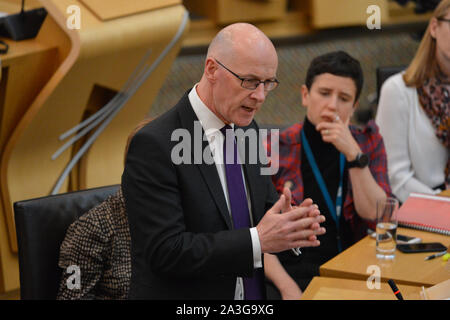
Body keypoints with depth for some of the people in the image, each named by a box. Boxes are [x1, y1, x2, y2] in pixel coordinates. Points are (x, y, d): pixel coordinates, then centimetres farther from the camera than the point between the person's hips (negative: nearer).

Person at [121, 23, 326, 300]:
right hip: (182, 295, -6)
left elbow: (264, 209, 11)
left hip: (252, 292, 6)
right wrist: (259, 240, -21)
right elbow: (165, 251, -19)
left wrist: (288, 225, -10)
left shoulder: (248, 131, 6)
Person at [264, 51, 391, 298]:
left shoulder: (368, 142, 10)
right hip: (289, 275, -2)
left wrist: (354, 154, -11)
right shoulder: (274, 151, 2)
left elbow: (377, 216, -1)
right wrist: (287, 287, -14)